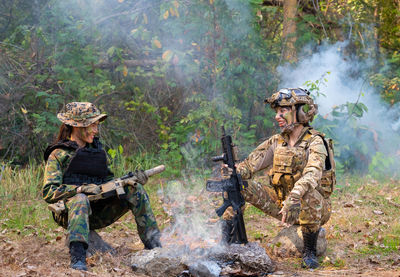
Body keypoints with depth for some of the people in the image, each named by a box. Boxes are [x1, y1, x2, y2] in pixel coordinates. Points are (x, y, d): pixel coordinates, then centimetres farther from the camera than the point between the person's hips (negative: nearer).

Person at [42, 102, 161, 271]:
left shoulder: (96, 149, 20)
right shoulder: (59, 154, -1)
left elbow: (107, 180, 21)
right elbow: (48, 193, -10)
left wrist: (129, 179, 1)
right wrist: (80, 189, -22)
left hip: (98, 214, 6)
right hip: (69, 212, -6)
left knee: (135, 189, -9)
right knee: (80, 199, -39)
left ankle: (153, 244, -15)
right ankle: (77, 258, -54)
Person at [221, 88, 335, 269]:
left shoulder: (315, 142, -14)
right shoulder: (276, 142, 6)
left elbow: (313, 173, -33)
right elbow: (250, 165, 2)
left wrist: (295, 197, -50)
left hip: (316, 208, -5)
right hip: (281, 204, 5)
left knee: (308, 193, -40)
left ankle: (309, 252, -23)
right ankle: (225, 239, -8)